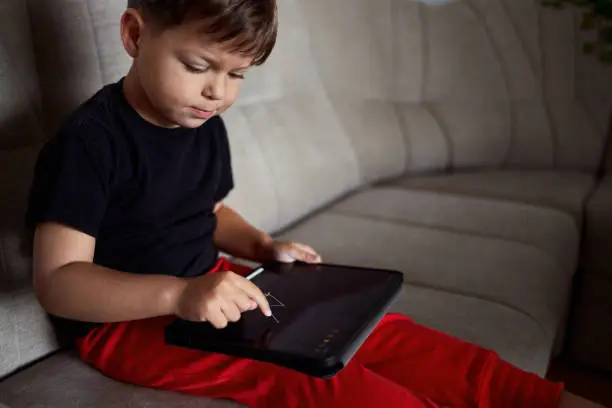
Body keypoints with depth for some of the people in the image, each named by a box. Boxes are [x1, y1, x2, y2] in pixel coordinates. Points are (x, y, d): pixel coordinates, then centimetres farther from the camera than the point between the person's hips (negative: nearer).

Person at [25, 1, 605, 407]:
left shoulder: (205, 125, 4)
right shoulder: (89, 140, -18)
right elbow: (57, 281, -22)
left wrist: (262, 246, -1)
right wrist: (178, 293, -37)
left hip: (206, 288, 7)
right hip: (125, 316, -7)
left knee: (367, 331, -10)